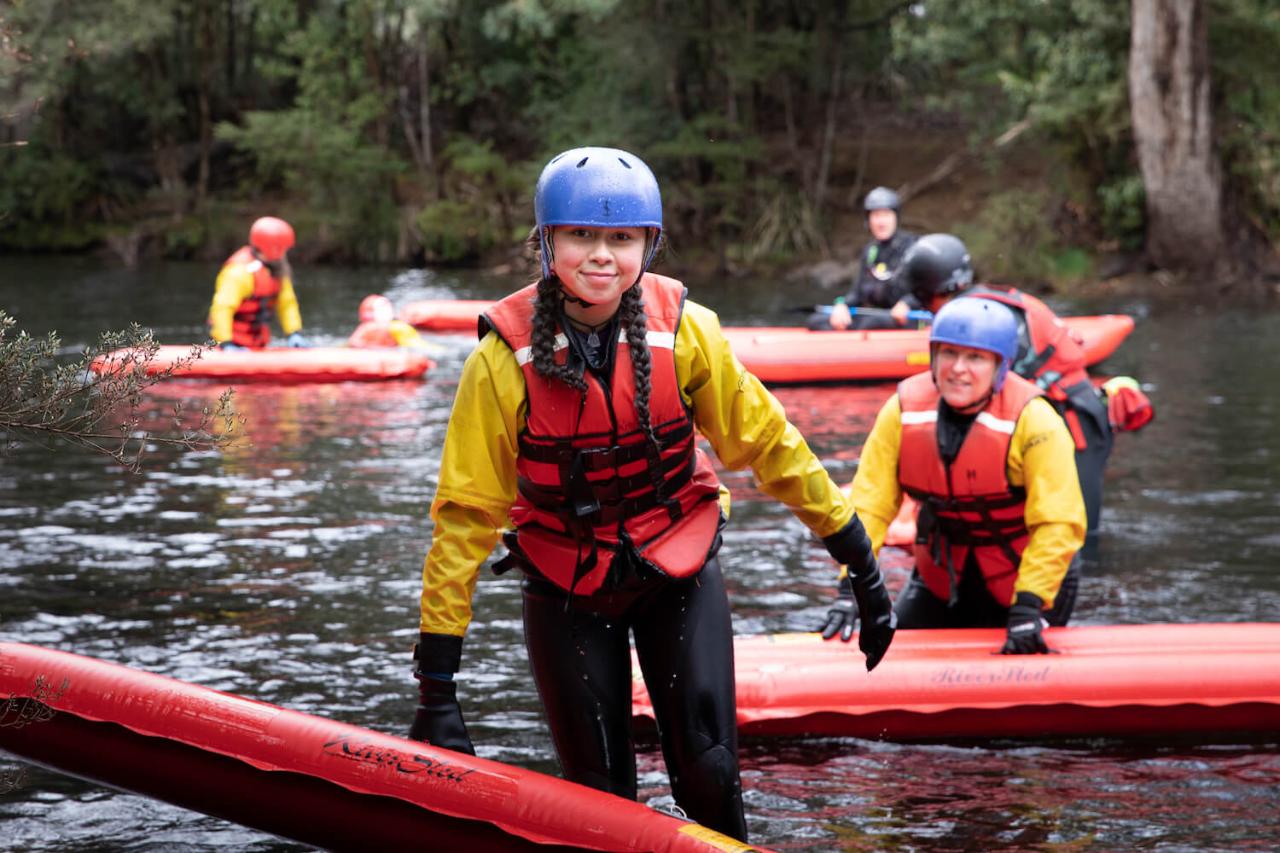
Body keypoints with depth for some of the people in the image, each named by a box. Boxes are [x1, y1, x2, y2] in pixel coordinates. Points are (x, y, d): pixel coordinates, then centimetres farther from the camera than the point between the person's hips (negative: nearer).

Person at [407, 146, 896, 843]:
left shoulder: (683, 330, -15)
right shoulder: (505, 360, -18)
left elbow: (766, 442, -4)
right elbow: (465, 513, -14)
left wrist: (857, 557, 0)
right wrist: (436, 684, -15)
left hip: (679, 571, 1)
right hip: (565, 589, -1)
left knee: (707, 770, -7)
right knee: (598, 792, 3)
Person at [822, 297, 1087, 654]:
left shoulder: (1032, 420, -24)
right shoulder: (903, 410, -13)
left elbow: (1059, 525, -25)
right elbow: (868, 505, -11)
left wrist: (1028, 606, -31)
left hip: (1027, 577, -4)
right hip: (941, 577, 4)